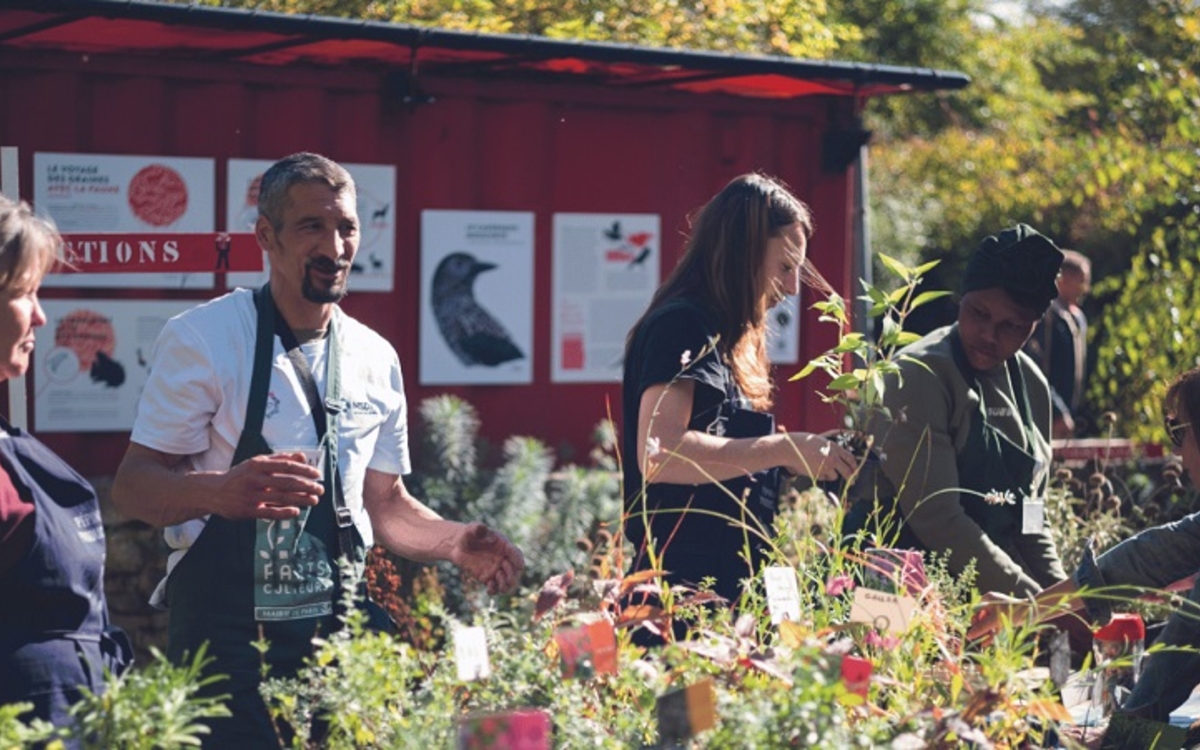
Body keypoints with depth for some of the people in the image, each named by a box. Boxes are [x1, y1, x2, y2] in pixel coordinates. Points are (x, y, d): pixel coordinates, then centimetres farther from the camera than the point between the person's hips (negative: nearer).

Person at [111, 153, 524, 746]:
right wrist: (220, 491, -32)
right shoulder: (203, 338, -8)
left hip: (338, 631, 5)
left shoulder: (376, 359, 9)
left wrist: (456, 543, 1)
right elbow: (133, 486, -12)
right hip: (226, 636, -5)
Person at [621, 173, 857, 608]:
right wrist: (784, 449, -19)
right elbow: (659, 454, -23)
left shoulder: (725, 337, 20)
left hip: (728, 581, 9)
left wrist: (801, 458, 10)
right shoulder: (680, 326, -9)